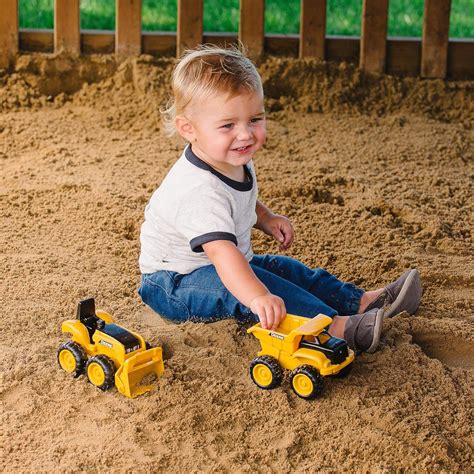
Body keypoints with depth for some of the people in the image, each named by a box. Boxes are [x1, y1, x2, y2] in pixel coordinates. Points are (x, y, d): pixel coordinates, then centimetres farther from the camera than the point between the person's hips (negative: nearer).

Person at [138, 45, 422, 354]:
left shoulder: (236, 162, -3)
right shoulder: (199, 190, -35)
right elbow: (221, 251, -49)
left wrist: (267, 219, 5)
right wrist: (257, 297, -62)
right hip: (174, 286, -10)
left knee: (287, 269, 3)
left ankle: (363, 301, 0)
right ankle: (337, 327, -42)